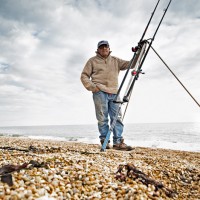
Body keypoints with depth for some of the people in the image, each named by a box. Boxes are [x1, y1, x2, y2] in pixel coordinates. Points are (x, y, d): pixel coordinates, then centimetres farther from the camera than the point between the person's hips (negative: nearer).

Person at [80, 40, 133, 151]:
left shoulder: (115, 60, 21)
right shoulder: (92, 61, 12)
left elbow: (129, 64, 11)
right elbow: (84, 76, 9)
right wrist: (91, 86, -7)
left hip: (114, 93, 4)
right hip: (100, 92, -3)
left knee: (117, 118, -2)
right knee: (102, 119, -3)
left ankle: (118, 142, 2)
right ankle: (104, 141, 8)